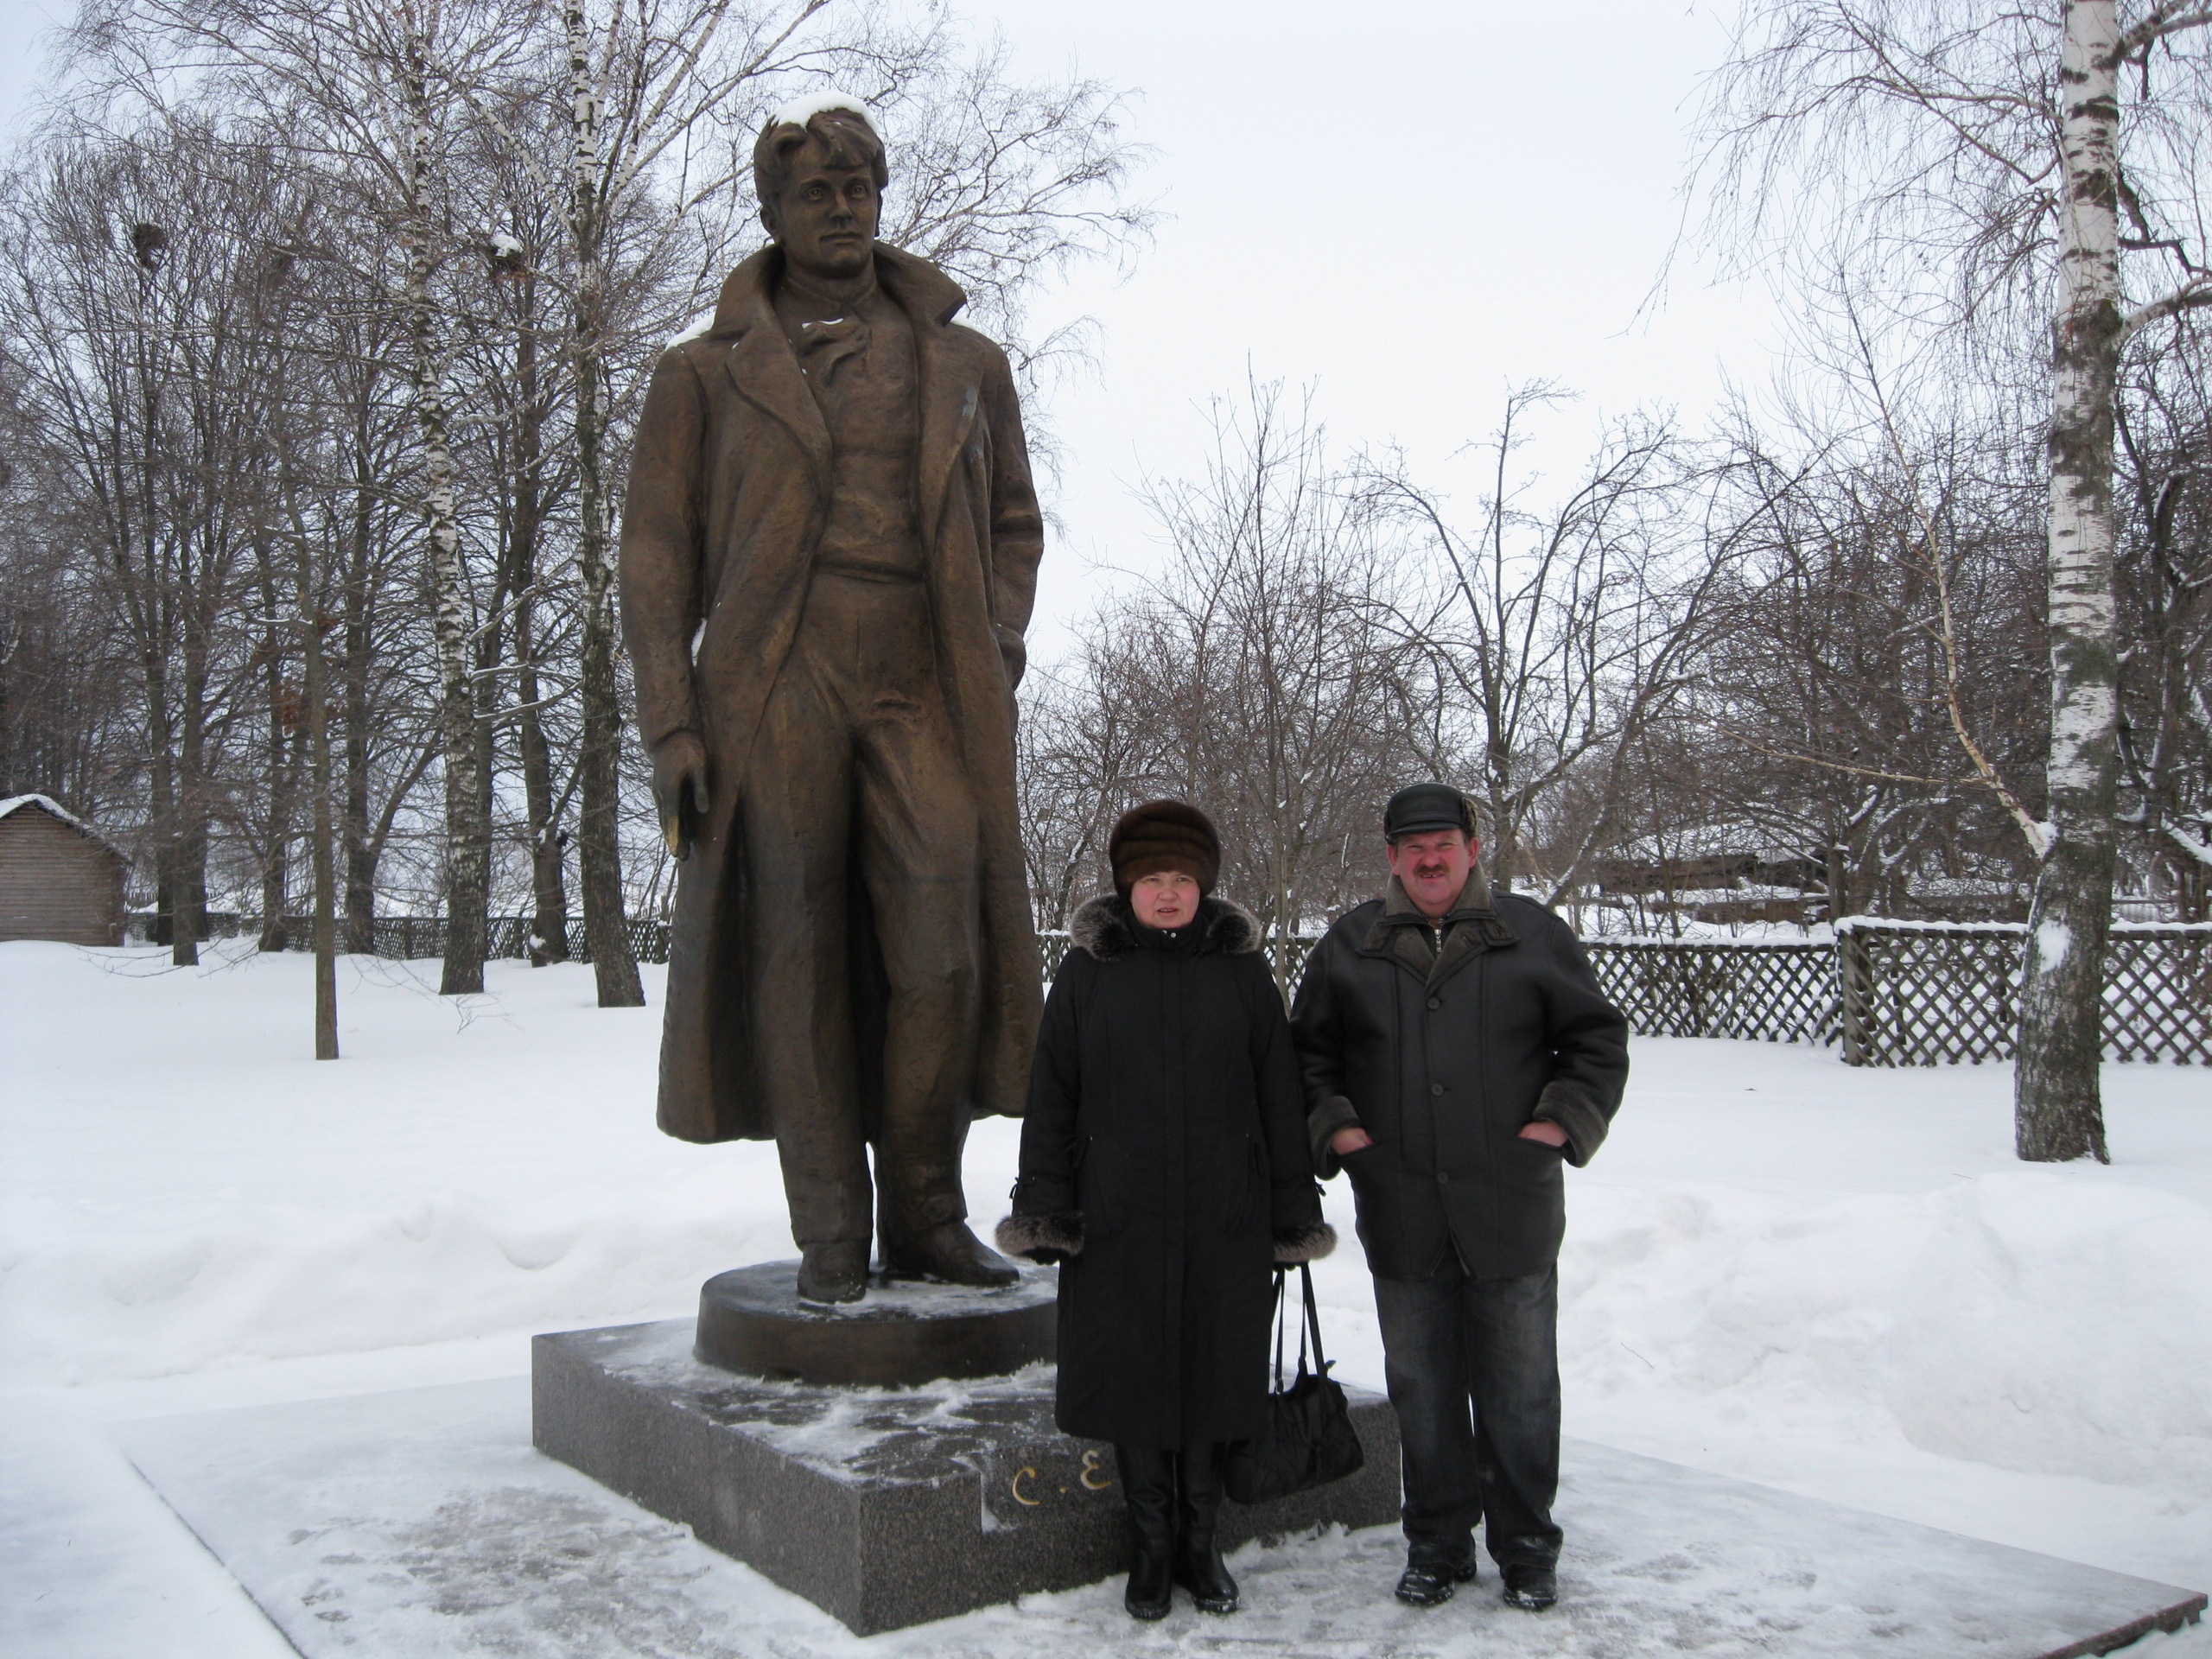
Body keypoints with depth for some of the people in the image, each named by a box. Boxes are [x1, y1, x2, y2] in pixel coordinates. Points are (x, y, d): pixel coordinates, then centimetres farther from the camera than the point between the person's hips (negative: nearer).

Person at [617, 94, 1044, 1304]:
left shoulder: (966, 365, 18)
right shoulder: (704, 375, 11)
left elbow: (1015, 520, 24)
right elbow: (656, 557, 6)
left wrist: (1000, 642, 6)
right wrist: (668, 724, -4)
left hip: (927, 698, 2)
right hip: (775, 693, -1)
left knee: (943, 955, -6)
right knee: (799, 963, -1)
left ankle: (925, 1217, 8)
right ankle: (829, 1236, 7)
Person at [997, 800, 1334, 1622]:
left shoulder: (1242, 970, 6)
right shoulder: (1087, 972, 4)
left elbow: (1279, 1095, 7)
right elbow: (1051, 1098, 5)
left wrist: (1294, 1210, 4)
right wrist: (1044, 1208, -1)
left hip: (1225, 1219, 0)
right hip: (1118, 1220, 0)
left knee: (1213, 1373, 7)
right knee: (1132, 1376, 5)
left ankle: (1200, 1542, 25)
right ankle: (1152, 1546, 22)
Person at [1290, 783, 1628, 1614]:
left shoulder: (1532, 934, 2)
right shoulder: (1349, 946, 5)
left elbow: (1598, 1037, 7)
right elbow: (1308, 1050, 14)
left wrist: (1566, 1118, -4)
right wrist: (1332, 1124, 0)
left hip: (1511, 1211, -1)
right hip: (1401, 1219, 2)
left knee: (1519, 1390, 9)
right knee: (1421, 1390, 12)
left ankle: (1526, 1546, 25)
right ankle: (1437, 1544, 26)